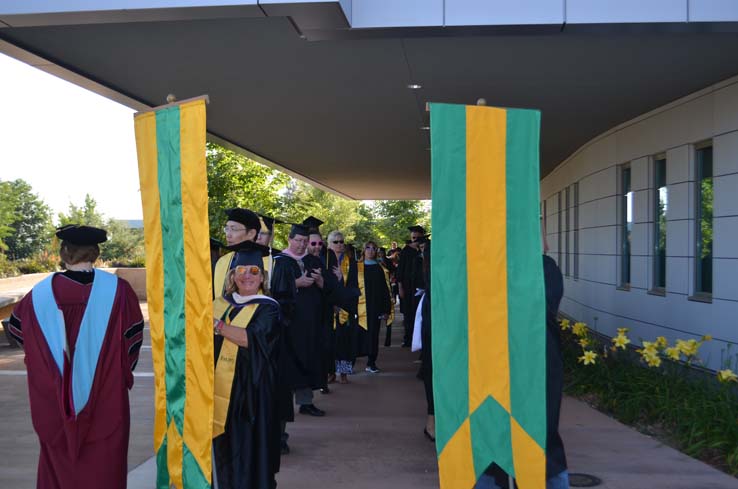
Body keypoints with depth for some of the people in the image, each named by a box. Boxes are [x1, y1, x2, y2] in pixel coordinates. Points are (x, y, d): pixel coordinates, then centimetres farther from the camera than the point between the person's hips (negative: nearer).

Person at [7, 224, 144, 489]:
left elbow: (15, 327, 11)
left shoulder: (40, 293, -6)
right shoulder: (116, 289, -11)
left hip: (53, 405, 2)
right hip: (105, 405, -1)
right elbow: (134, 335, -3)